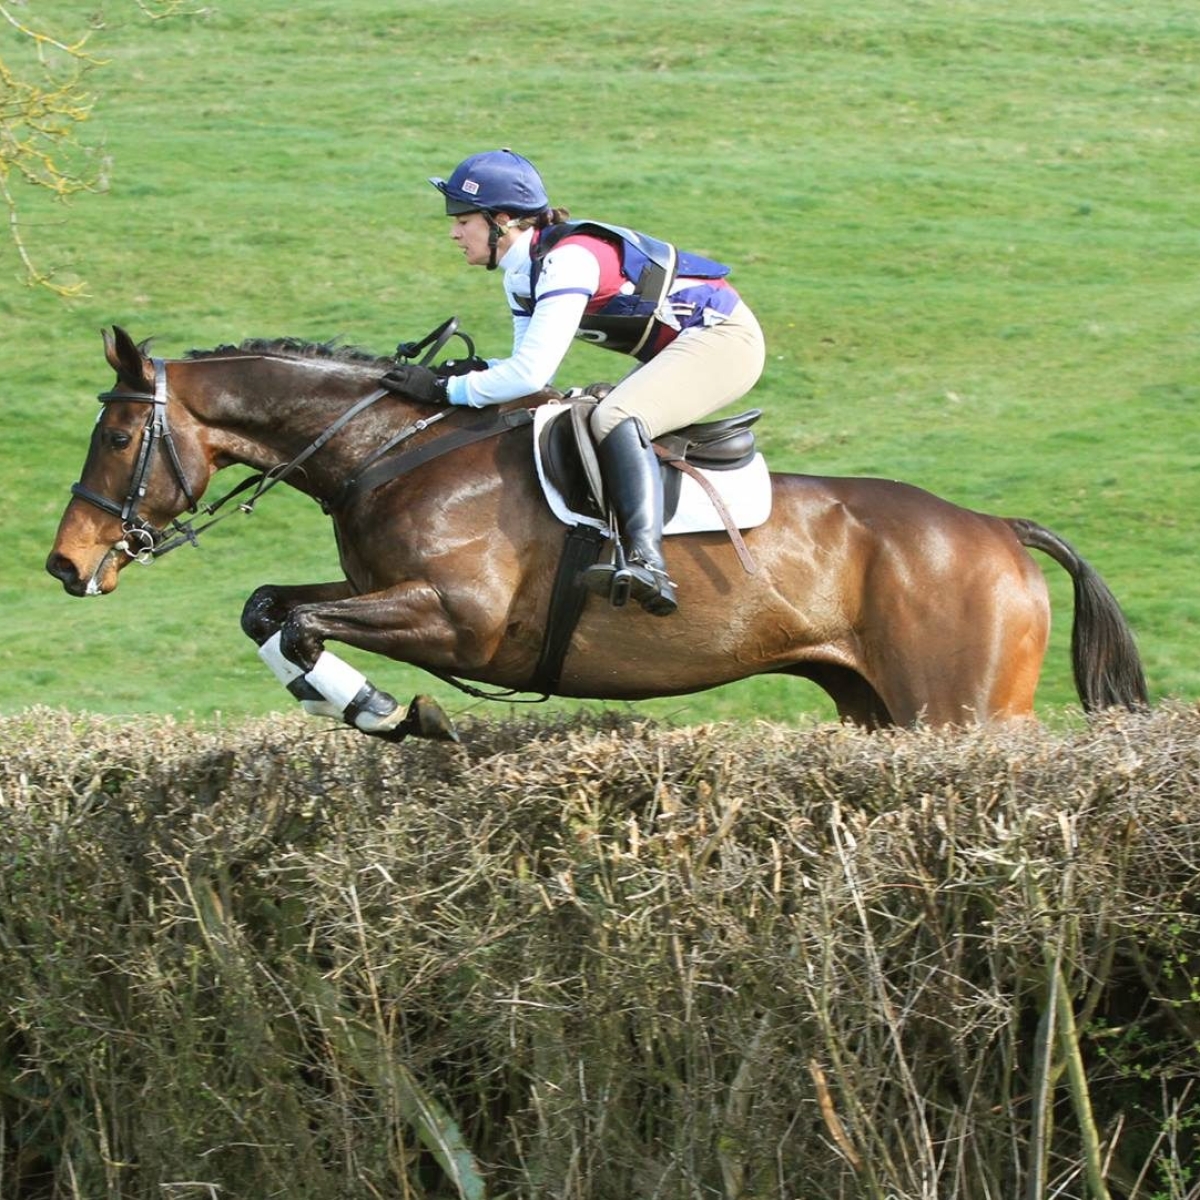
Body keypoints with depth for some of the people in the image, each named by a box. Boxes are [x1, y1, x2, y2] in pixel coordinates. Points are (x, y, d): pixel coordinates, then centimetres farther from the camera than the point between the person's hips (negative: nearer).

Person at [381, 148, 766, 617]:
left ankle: (648, 563, -43)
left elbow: (531, 374, -30)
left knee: (614, 417, -29)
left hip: (725, 337, -11)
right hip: (682, 347, 11)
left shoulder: (568, 260, -24)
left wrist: (445, 389, -23)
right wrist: (475, 370, -9)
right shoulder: (521, 274, 6)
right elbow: (532, 368, 10)